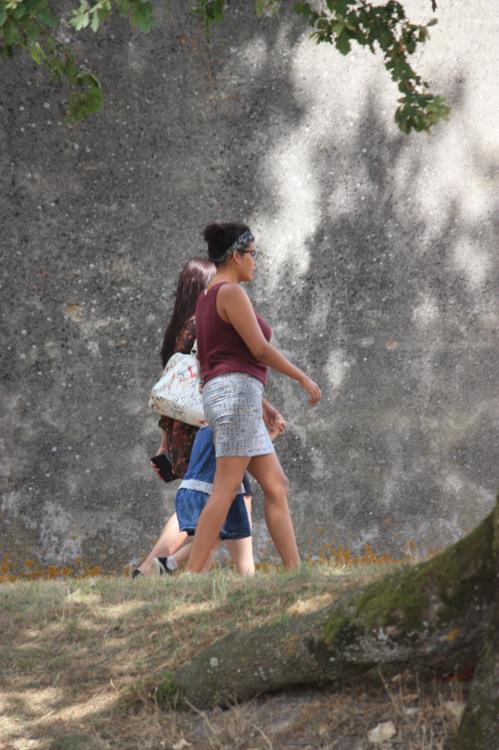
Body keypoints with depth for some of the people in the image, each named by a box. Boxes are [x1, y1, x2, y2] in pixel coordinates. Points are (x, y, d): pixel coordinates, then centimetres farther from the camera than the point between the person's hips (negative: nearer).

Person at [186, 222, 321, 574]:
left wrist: (259, 401, 26)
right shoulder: (231, 292, -9)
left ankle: (295, 571, 3)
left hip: (225, 397, 10)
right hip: (237, 392, -10)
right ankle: (193, 573, -17)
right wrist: (304, 378, -4)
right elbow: (259, 348, -14)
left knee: (277, 486, 7)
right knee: (226, 489, -13)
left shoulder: (208, 297, 21)